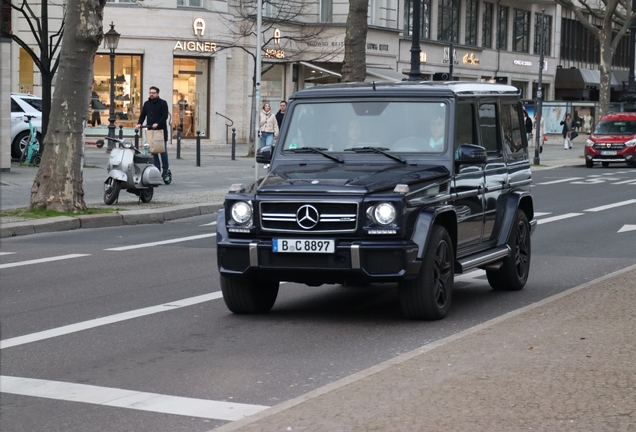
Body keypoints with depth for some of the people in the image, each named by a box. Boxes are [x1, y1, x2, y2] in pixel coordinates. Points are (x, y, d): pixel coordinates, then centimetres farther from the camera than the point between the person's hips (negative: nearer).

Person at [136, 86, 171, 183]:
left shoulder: (163, 103, -1)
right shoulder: (146, 104, 15)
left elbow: (165, 116, -10)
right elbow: (142, 115, 11)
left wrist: (157, 124, -23)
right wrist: (139, 123, -8)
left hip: (161, 130, -5)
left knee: (163, 151, -2)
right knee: (153, 151, 2)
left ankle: (166, 171, 6)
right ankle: (157, 170, 6)